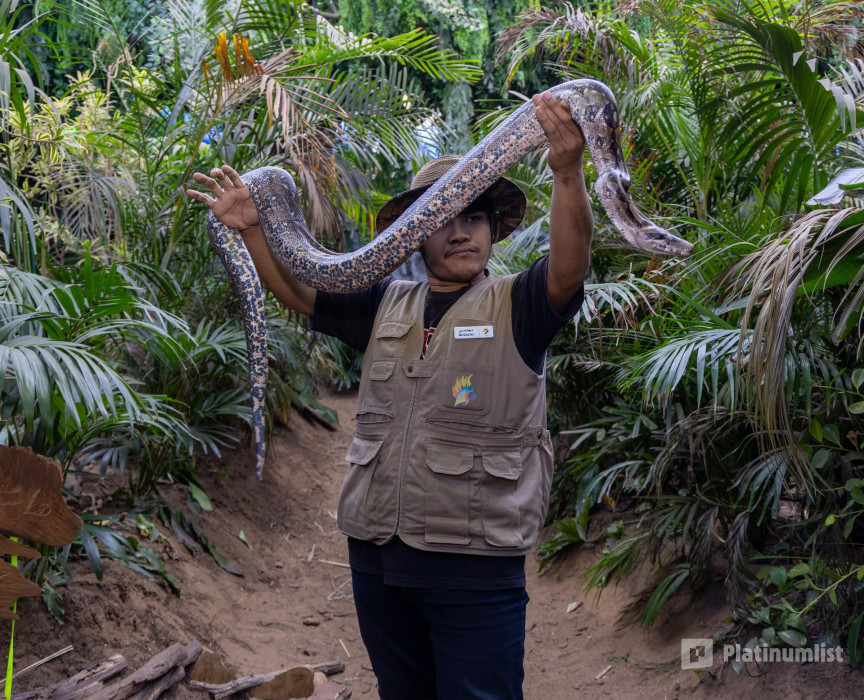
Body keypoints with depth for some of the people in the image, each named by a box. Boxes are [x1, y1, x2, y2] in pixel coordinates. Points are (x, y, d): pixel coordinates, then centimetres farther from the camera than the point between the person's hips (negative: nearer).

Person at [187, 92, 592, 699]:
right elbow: (297, 290, 14)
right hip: (376, 558, 5)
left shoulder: (517, 307, -1)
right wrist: (252, 227, -3)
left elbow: (570, 267, -19)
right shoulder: (386, 307, 13)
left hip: (475, 566, -5)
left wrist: (568, 174, -35)